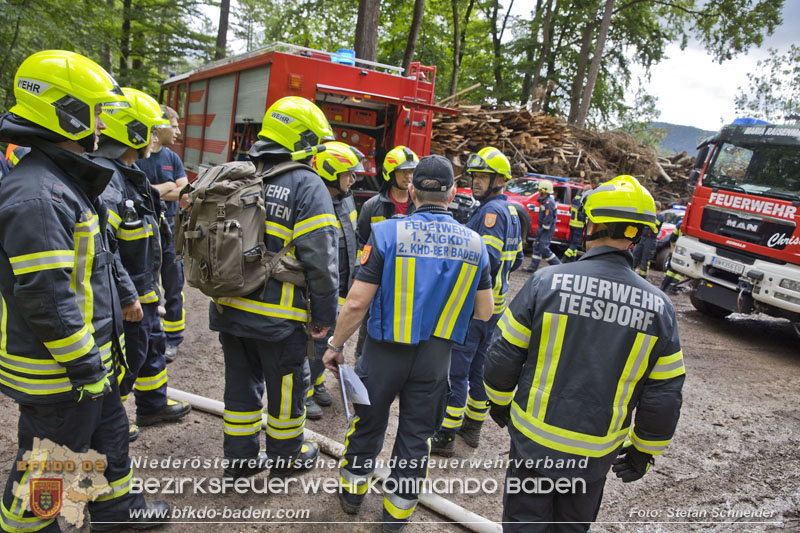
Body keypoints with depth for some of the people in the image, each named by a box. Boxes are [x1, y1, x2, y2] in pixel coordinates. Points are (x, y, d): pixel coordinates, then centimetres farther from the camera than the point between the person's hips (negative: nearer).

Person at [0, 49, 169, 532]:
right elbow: (44, 297, -28)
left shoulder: (68, 183, 10)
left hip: (88, 358, 10)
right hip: (57, 374, -10)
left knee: (109, 431, 25)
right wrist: (85, 368, -21)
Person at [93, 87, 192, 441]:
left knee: (152, 345, 22)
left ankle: (154, 404, 41)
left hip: (142, 289, 10)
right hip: (125, 296, -10)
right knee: (125, 357, 5)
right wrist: (127, 296, -27)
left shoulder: (129, 173, 11)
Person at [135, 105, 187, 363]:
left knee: (173, 287, 7)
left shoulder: (172, 158, 8)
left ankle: (172, 338, 19)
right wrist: (168, 187, -14)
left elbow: (183, 191, -3)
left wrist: (151, 191, -13)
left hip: (169, 229, 4)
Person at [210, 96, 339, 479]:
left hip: (229, 307, 6)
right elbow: (320, 257, -18)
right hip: (278, 315, -6)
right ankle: (286, 457, 31)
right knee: (284, 385, 13)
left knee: (240, 381, 18)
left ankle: (240, 457, 32)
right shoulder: (306, 185, -13)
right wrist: (324, 314, -9)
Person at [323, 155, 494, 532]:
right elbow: (484, 312, 1)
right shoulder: (474, 243, -6)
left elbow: (357, 302, -17)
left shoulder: (388, 232, -16)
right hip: (436, 358, 2)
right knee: (416, 436, 17)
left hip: (385, 351, -2)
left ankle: (352, 492, 41)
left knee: (368, 422, 20)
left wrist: (335, 346, -4)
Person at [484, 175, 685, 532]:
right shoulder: (658, 306, -9)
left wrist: (499, 402, 10)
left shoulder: (546, 282, -16)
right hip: (597, 452, 3)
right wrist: (644, 450, 12)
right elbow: (664, 395, -3)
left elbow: (504, 355, -9)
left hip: (534, 438, -2)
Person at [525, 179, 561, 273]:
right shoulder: (545, 200, 10)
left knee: (544, 249, -10)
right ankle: (533, 267, 17)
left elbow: (548, 219, -23)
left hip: (547, 229, -10)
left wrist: (542, 229, -18)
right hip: (544, 228, 10)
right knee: (537, 247, 12)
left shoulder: (548, 203, -22)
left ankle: (558, 265, -1)